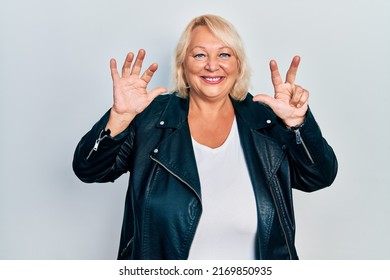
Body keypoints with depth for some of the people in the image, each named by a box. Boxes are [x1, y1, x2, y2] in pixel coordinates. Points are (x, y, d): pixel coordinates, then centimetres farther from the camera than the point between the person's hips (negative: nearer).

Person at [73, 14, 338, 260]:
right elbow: (89, 170, -14)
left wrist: (297, 121, -26)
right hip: (160, 261, -1)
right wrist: (119, 116, -30)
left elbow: (320, 178, -11)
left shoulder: (265, 121, -6)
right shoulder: (151, 117, -9)